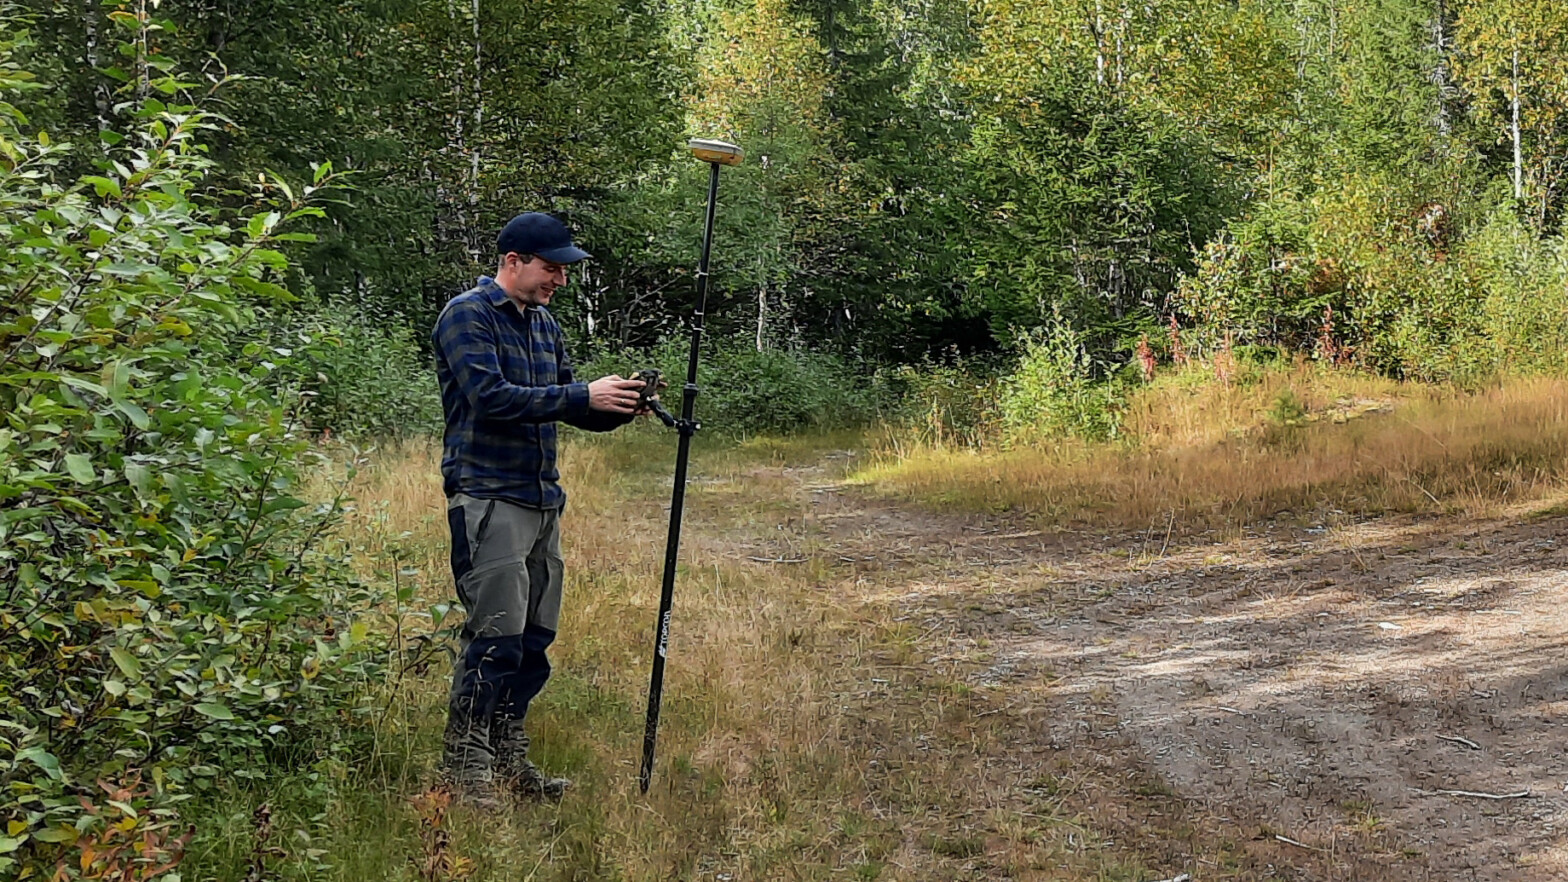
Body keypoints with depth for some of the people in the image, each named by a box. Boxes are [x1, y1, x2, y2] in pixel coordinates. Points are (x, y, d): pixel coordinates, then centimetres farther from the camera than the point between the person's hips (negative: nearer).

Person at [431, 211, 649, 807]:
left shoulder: (544, 324, 18)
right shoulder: (467, 315, -7)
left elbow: (569, 408, 19)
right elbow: (491, 397, -20)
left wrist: (616, 409, -2)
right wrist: (584, 395, -21)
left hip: (543, 499, 8)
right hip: (488, 496, -8)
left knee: (535, 637, 10)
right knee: (497, 636, -11)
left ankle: (508, 761, 19)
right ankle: (464, 764, -2)